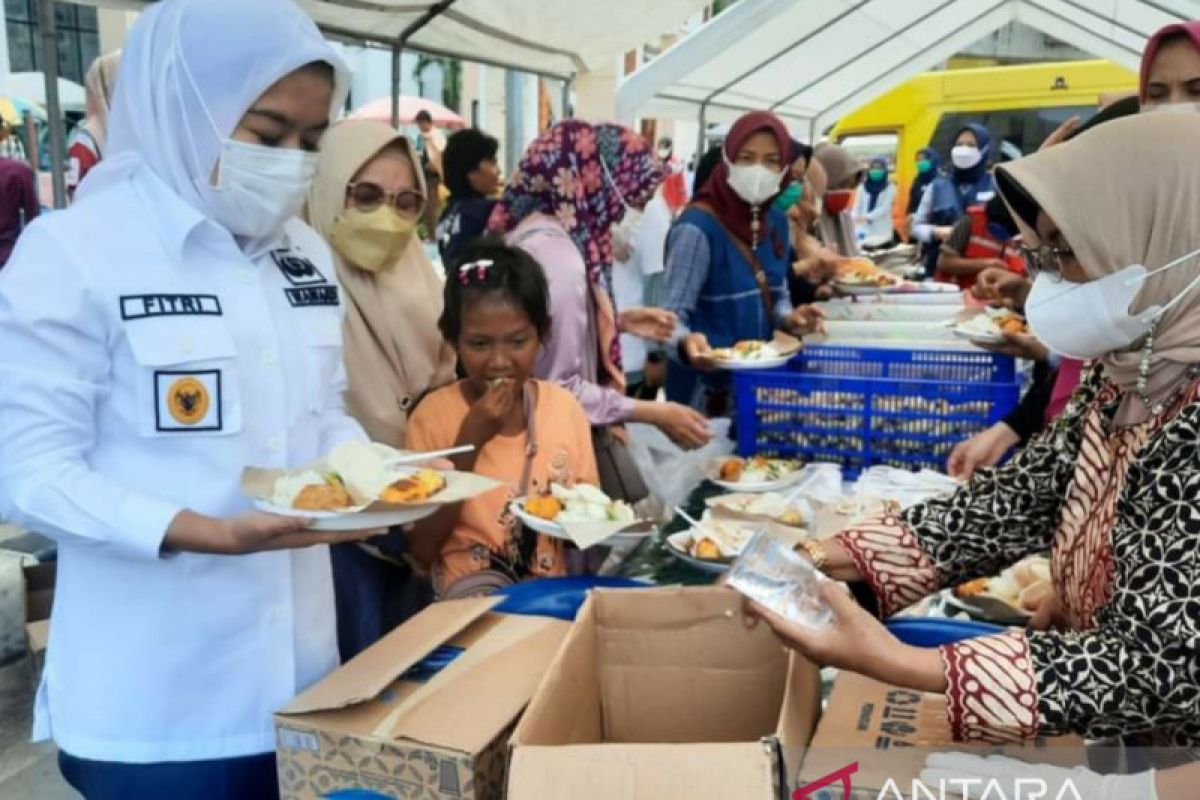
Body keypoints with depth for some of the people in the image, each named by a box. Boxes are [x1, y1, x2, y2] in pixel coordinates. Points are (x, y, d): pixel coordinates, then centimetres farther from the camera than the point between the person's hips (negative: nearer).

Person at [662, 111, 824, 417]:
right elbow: (673, 314, -20)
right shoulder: (697, 227, -19)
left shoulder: (777, 222, 4)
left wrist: (788, 317, -5)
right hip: (707, 388, -7)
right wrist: (686, 341, -41)